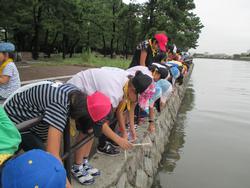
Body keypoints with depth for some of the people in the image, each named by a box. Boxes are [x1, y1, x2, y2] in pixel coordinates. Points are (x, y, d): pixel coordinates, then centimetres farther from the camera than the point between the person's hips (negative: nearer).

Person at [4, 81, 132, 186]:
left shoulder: (79, 97, -17)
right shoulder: (59, 106, -42)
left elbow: (98, 122, -2)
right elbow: (53, 155, -46)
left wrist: (118, 139, 3)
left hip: (35, 120, 7)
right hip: (15, 120, -7)